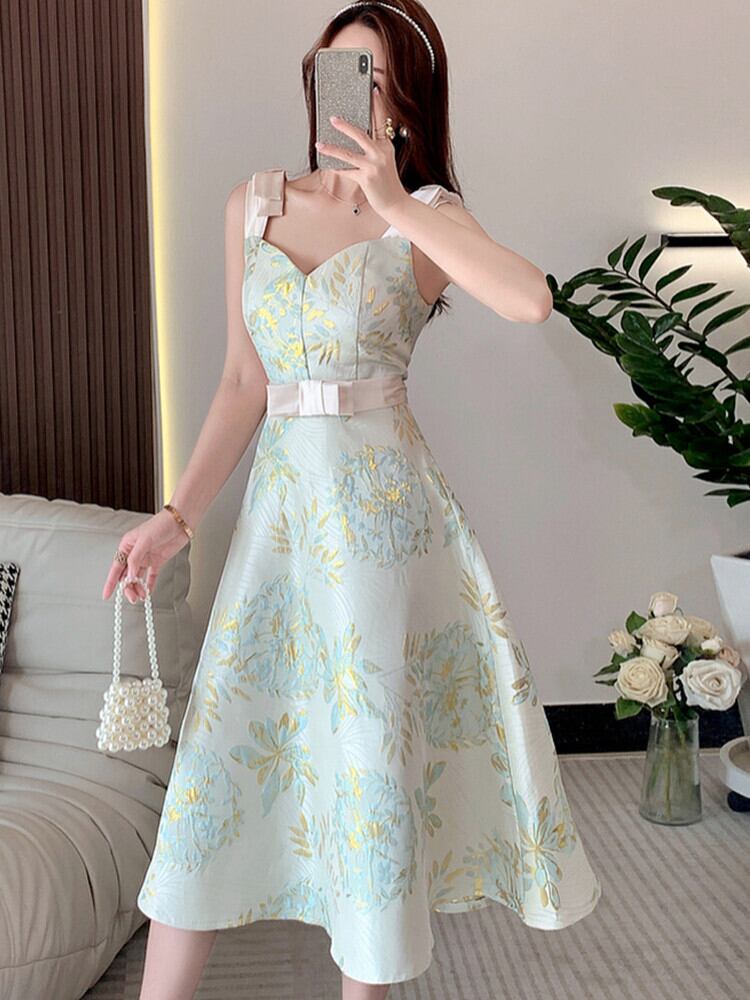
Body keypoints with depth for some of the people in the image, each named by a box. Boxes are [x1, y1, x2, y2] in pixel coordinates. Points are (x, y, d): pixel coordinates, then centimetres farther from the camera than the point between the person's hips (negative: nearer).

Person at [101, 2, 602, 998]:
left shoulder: (424, 214, -1)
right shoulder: (253, 204, 10)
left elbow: (531, 300, -23)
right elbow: (244, 382, 8)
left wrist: (395, 205, -19)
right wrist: (178, 514, 0)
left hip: (383, 497, -3)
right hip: (280, 497, 4)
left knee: (374, 738, 5)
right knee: (221, 738, 5)